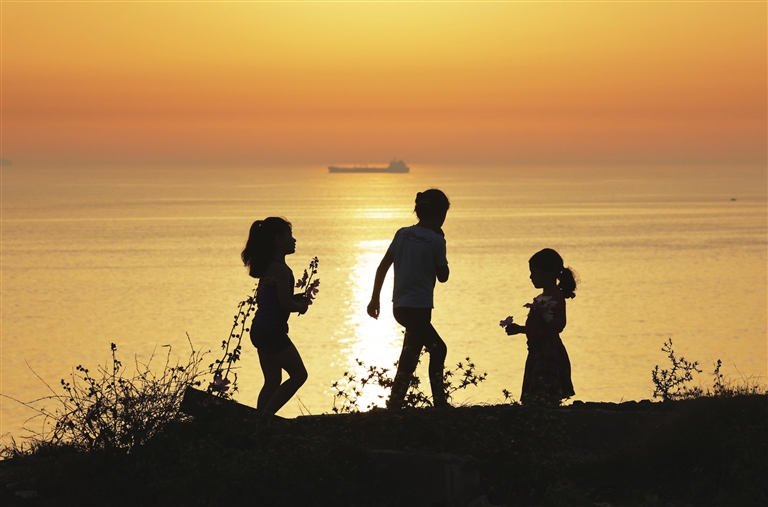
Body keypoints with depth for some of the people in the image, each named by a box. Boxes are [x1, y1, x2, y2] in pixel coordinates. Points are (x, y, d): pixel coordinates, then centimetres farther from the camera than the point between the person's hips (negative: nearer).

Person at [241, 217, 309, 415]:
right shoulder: (281, 269, -17)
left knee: (272, 381, 14)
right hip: (272, 330, -9)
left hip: (260, 329, 9)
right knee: (298, 374, -1)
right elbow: (286, 304, -19)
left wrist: (298, 298, 13)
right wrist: (301, 306, 1)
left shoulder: (266, 267, 12)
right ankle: (265, 415, -6)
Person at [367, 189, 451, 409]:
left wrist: (375, 299, 12)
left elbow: (382, 267, 6)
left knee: (438, 349, 22)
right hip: (419, 307, -7)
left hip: (400, 307, 7)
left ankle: (440, 403, 25)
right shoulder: (436, 240, -10)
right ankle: (394, 407, -9)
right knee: (408, 362, -5)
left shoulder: (402, 234, 7)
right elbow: (442, 276, -1)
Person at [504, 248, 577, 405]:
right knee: (532, 399, 7)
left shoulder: (556, 296, -10)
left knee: (545, 397, -17)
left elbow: (559, 325, -21)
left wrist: (542, 315, -33)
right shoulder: (541, 298, 19)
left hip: (549, 352, -10)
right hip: (537, 351, 10)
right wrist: (518, 329, 26)